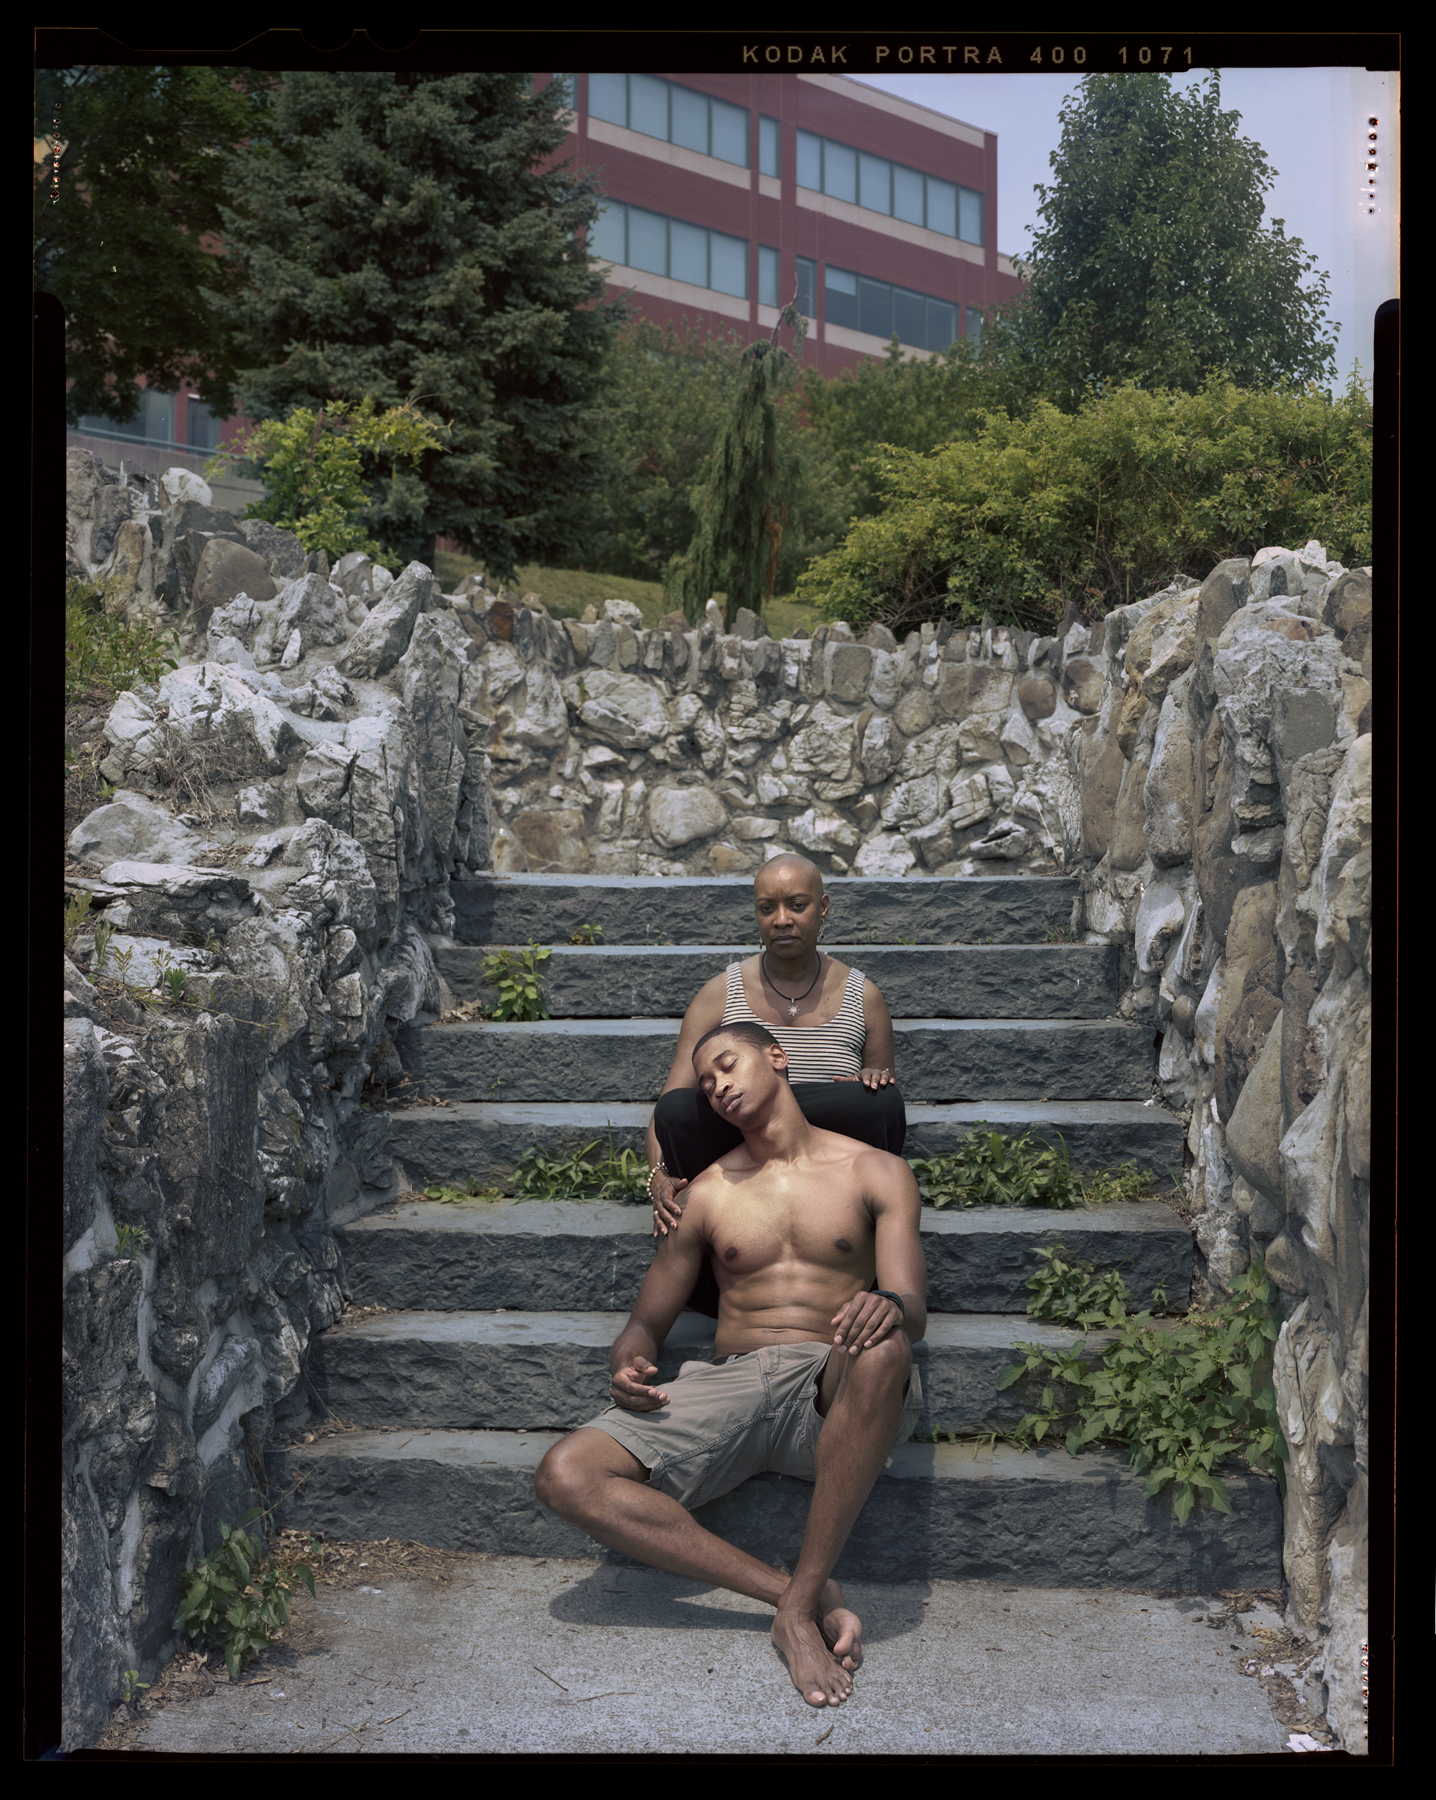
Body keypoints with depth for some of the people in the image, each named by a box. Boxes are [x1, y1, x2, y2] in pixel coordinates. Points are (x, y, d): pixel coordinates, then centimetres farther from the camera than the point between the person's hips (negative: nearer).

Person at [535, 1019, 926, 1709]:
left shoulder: (875, 1173, 11)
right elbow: (644, 1323, 20)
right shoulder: (707, 1194, 18)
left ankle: (800, 1604, -29)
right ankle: (803, 1596, -25)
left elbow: (912, 1312, 0)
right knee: (566, 1476, -24)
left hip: (833, 1393, -2)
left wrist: (891, 1307, -27)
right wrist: (630, 1367, -6)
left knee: (880, 1349, -41)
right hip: (730, 1383, 3)